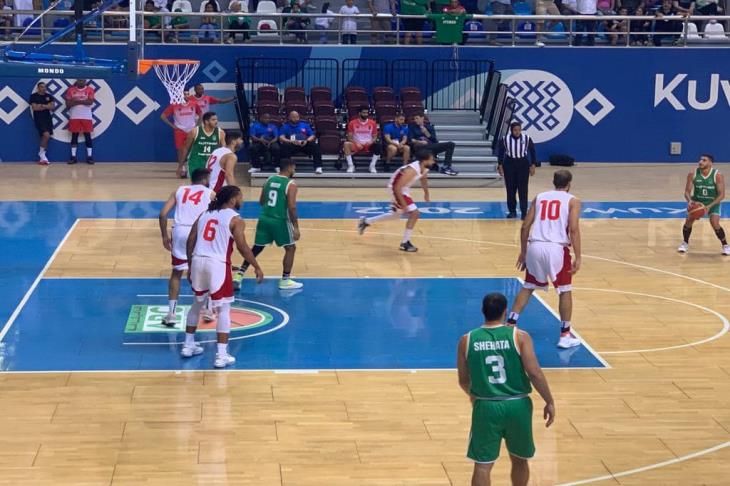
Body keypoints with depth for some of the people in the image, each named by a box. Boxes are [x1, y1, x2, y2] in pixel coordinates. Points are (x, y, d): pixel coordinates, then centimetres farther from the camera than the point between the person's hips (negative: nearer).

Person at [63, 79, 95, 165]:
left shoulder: (90, 89, 1)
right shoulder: (71, 90, 5)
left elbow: (90, 102, -13)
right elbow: (68, 104, -1)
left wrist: (77, 100, -16)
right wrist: (83, 101, -14)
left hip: (86, 117, -1)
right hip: (74, 117, 1)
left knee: (87, 136, -1)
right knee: (74, 136, 2)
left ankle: (90, 156, 2)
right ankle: (73, 156, 5)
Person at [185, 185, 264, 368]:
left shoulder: (205, 214, 16)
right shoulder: (235, 219, -2)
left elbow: (190, 241, 12)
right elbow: (242, 247, -7)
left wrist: (190, 266, 20)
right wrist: (257, 267, 3)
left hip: (198, 261, 6)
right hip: (218, 264, -6)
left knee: (197, 303, 24)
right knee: (224, 309, 2)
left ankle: (188, 345, 31)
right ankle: (221, 355, -3)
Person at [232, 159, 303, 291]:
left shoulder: (269, 180, 10)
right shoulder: (291, 184, -9)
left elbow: (261, 202, 15)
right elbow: (291, 207, -16)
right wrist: (296, 227, -13)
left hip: (264, 218, 6)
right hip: (280, 221, -6)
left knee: (256, 248, 15)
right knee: (290, 248, 11)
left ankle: (239, 275, 10)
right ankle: (285, 280, 9)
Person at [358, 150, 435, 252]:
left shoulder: (425, 168, -8)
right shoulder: (412, 170, -35)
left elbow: (423, 179, 18)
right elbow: (397, 188, -33)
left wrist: (426, 193, 23)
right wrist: (403, 205, -31)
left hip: (403, 188, 9)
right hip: (396, 188, -9)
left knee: (396, 214, 26)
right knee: (414, 213, -14)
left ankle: (366, 221, 40)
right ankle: (405, 243, -3)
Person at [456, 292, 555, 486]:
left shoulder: (467, 340, -1)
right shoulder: (519, 336, -6)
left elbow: (463, 380, 8)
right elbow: (534, 373, -11)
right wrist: (549, 402, 1)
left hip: (486, 407, 0)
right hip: (517, 405, 0)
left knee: (482, 465, 5)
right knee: (520, 460, 21)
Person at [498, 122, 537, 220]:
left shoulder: (527, 138, -6)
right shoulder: (505, 139, -6)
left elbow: (532, 151, 2)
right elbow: (501, 153, 4)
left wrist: (533, 165, -1)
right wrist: (500, 165, 2)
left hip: (523, 165, -1)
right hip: (509, 164, 1)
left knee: (523, 189, -4)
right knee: (510, 189, 7)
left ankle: (524, 212, -1)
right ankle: (512, 211, 19)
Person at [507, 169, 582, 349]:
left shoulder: (539, 197, 19)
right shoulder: (572, 201, 8)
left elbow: (525, 227, 15)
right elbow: (574, 229, -5)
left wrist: (523, 252, 24)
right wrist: (578, 257, -5)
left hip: (535, 246, 3)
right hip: (556, 248, -3)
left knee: (527, 287, 21)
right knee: (565, 291, 12)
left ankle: (510, 324, 16)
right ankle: (565, 335, 12)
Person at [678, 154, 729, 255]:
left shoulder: (718, 175, -24)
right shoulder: (692, 174, -17)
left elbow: (721, 195, -21)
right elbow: (687, 191, -10)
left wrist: (709, 206, -33)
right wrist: (690, 201, -33)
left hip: (713, 202, -3)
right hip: (697, 201, 3)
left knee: (715, 224, -20)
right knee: (689, 220, -12)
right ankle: (685, 243, 12)